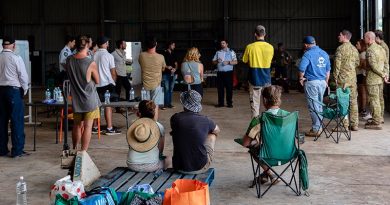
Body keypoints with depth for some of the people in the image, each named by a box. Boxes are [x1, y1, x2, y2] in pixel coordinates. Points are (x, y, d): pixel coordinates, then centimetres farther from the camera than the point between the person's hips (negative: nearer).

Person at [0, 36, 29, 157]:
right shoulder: (16, 58, -10)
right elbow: (23, 76, -8)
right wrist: (25, 90, 8)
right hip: (14, 90, -5)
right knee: (17, 120, 0)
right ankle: (17, 150, 1)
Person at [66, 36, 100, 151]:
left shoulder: (69, 60, -4)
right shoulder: (91, 63, -17)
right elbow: (97, 81, -5)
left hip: (76, 99, 5)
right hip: (90, 99, -5)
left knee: (77, 125, 19)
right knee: (87, 127, 2)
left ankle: (74, 150, 32)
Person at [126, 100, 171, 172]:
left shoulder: (132, 127, -2)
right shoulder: (159, 126, -7)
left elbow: (130, 147, 9)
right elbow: (160, 150, 1)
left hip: (132, 165, 3)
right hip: (151, 166, -3)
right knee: (169, 160, 28)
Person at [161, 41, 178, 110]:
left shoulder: (174, 54, 13)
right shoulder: (164, 53, -3)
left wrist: (175, 69, -3)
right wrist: (167, 67, -19)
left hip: (173, 74, 5)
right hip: (166, 74, -5)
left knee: (171, 89, 7)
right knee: (166, 89, -8)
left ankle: (169, 103, 13)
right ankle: (165, 104, -5)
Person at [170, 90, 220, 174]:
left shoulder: (175, 118, -8)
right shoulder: (205, 120, -10)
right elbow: (217, 131, 14)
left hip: (179, 167, 2)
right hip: (200, 168, -2)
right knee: (212, 135, 22)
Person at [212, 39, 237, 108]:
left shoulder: (231, 52, 5)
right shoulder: (218, 52, 15)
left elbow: (235, 62, -3)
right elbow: (213, 62, 14)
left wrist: (228, 62, -18)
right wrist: (217, 61, -7)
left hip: (228, 72, -3)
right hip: (220, 72, 3)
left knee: (229, 88, -2)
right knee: (220, 88, 4)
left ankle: (229, 103, 4)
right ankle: (221, 103, 11)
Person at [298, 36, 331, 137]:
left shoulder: (308, 54, -13)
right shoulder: (324, 54, 10)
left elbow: (302, 68, -24)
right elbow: (328, 70, 16)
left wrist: (301, 78, -7)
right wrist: (326, 82, 25)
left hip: (311, 83, -7)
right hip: (322, 82, 7)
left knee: (313, 107, -1)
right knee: (319, 105, 16)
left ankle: (316, 129, 2)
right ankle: (319, 126, 22)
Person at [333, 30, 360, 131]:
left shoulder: (340, 48, -11)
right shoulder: (354, 49, 8)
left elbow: (337, 64, -13)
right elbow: (357, 63, 15)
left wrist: (335, 77, -5)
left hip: (342, 78, -6)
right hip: (353, 78, 6)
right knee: (353, 101, 9)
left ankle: (345, 125, 0)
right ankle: (354, 124, 12)